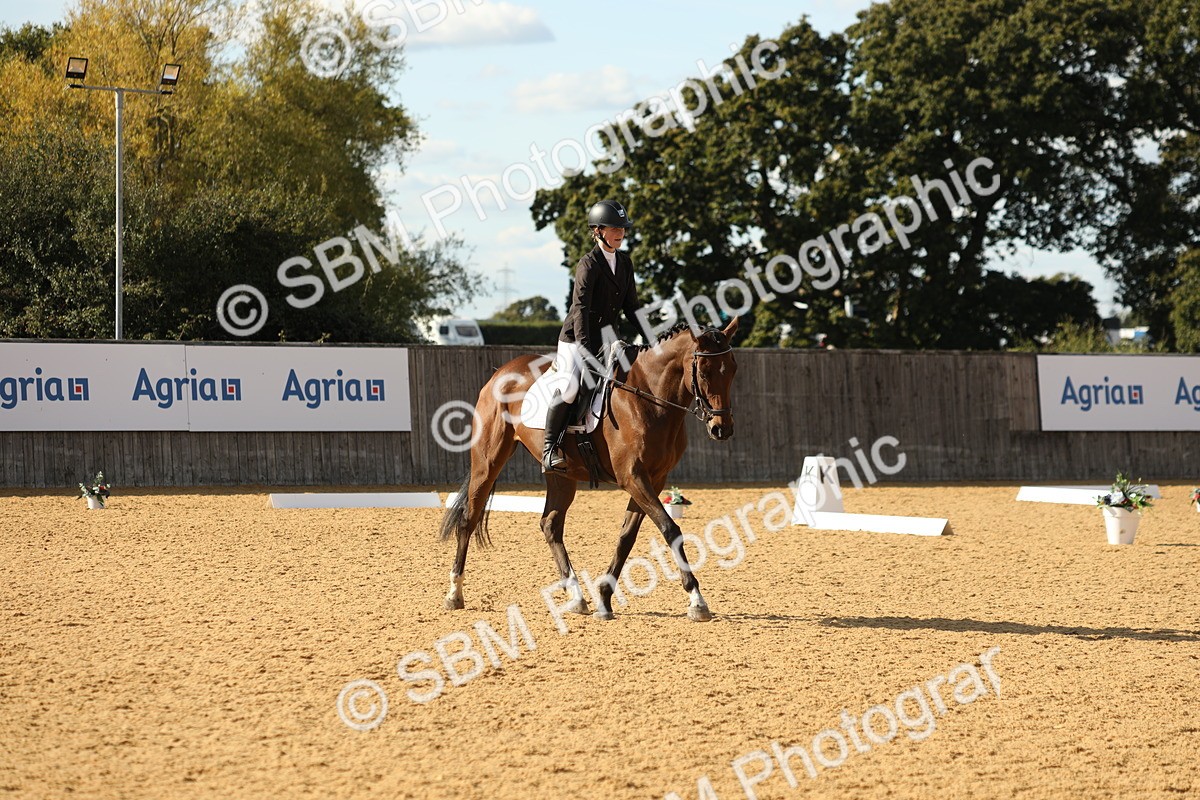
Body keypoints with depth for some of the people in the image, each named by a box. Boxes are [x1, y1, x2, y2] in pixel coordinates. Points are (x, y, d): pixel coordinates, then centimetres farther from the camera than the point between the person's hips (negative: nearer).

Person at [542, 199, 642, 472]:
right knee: (569, 387, -25)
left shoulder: (625, 262, 9)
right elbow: (580, 308, -22)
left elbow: (631, 305, 15)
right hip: (575, 339, -8)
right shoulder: (588, 264, -13)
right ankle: (550, 448, -17)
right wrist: (584, 349, -31)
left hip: (605, 341, 8)